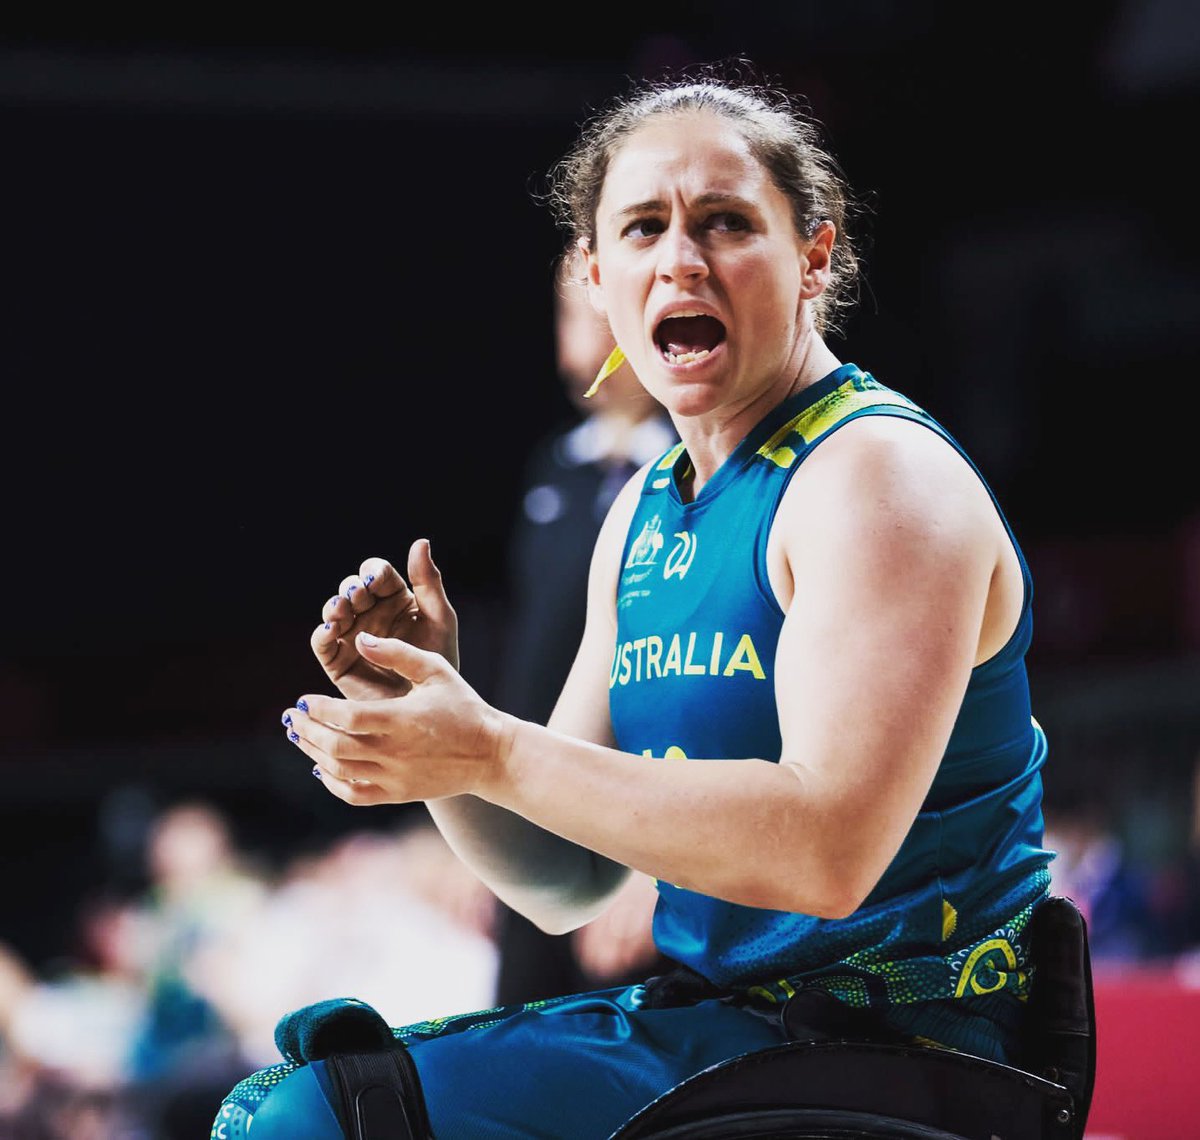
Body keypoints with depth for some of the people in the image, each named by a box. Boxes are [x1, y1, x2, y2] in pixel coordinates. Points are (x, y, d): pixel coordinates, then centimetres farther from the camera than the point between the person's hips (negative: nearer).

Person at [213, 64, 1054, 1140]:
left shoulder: (880, 474, -12)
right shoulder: (647, 514, 13)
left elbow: (828, 851, -25)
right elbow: (566, 881, 15)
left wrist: (492, 754, -22)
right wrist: (428, 714, -4)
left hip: (884, 1050, -8)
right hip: (719, 1014, 8)